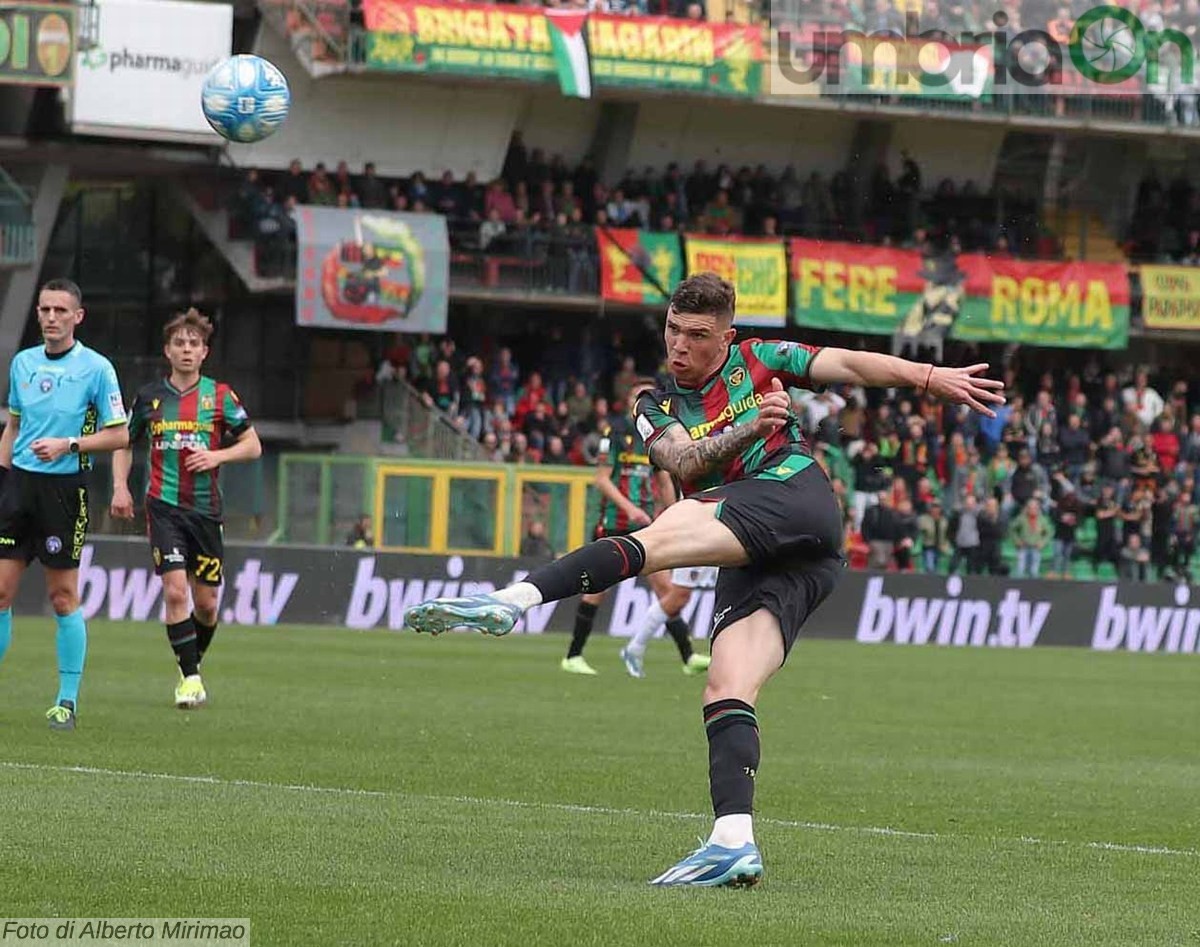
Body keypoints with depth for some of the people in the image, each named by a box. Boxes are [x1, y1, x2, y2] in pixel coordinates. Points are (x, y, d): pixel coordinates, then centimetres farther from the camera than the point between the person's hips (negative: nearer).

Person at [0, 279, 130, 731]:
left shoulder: (96, 368, -5)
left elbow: (119, 435, -5)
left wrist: (69, 444, -17)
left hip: (64, 487, -4)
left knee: (63, 596, -1)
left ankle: (68, 700, 6)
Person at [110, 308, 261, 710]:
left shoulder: (220, 396, 3)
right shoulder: (150, 396, 6)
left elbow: (252, 445, 7)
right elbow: (124, 443, 18)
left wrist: (217, 456, -11)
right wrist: (120, 488, 3)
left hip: (206, 508, 1)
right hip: (164, 506, -1)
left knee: (206, 603, 4)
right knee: (175, 591, -15)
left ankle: (194, 661, 29)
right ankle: (189, 678, -9)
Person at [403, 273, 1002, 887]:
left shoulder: (757, 361, 19)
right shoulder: (656, 409, 23)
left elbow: (850, 365, 15)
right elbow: (680, 460, 3)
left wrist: (935, 379, 3)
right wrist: (748, 430, -14)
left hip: (794, 497, -5)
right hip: (754, 563, 5)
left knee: (664, 533, -28)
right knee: (725, 691, -13)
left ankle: (516, 599, -45)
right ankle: (734, 842, -24)